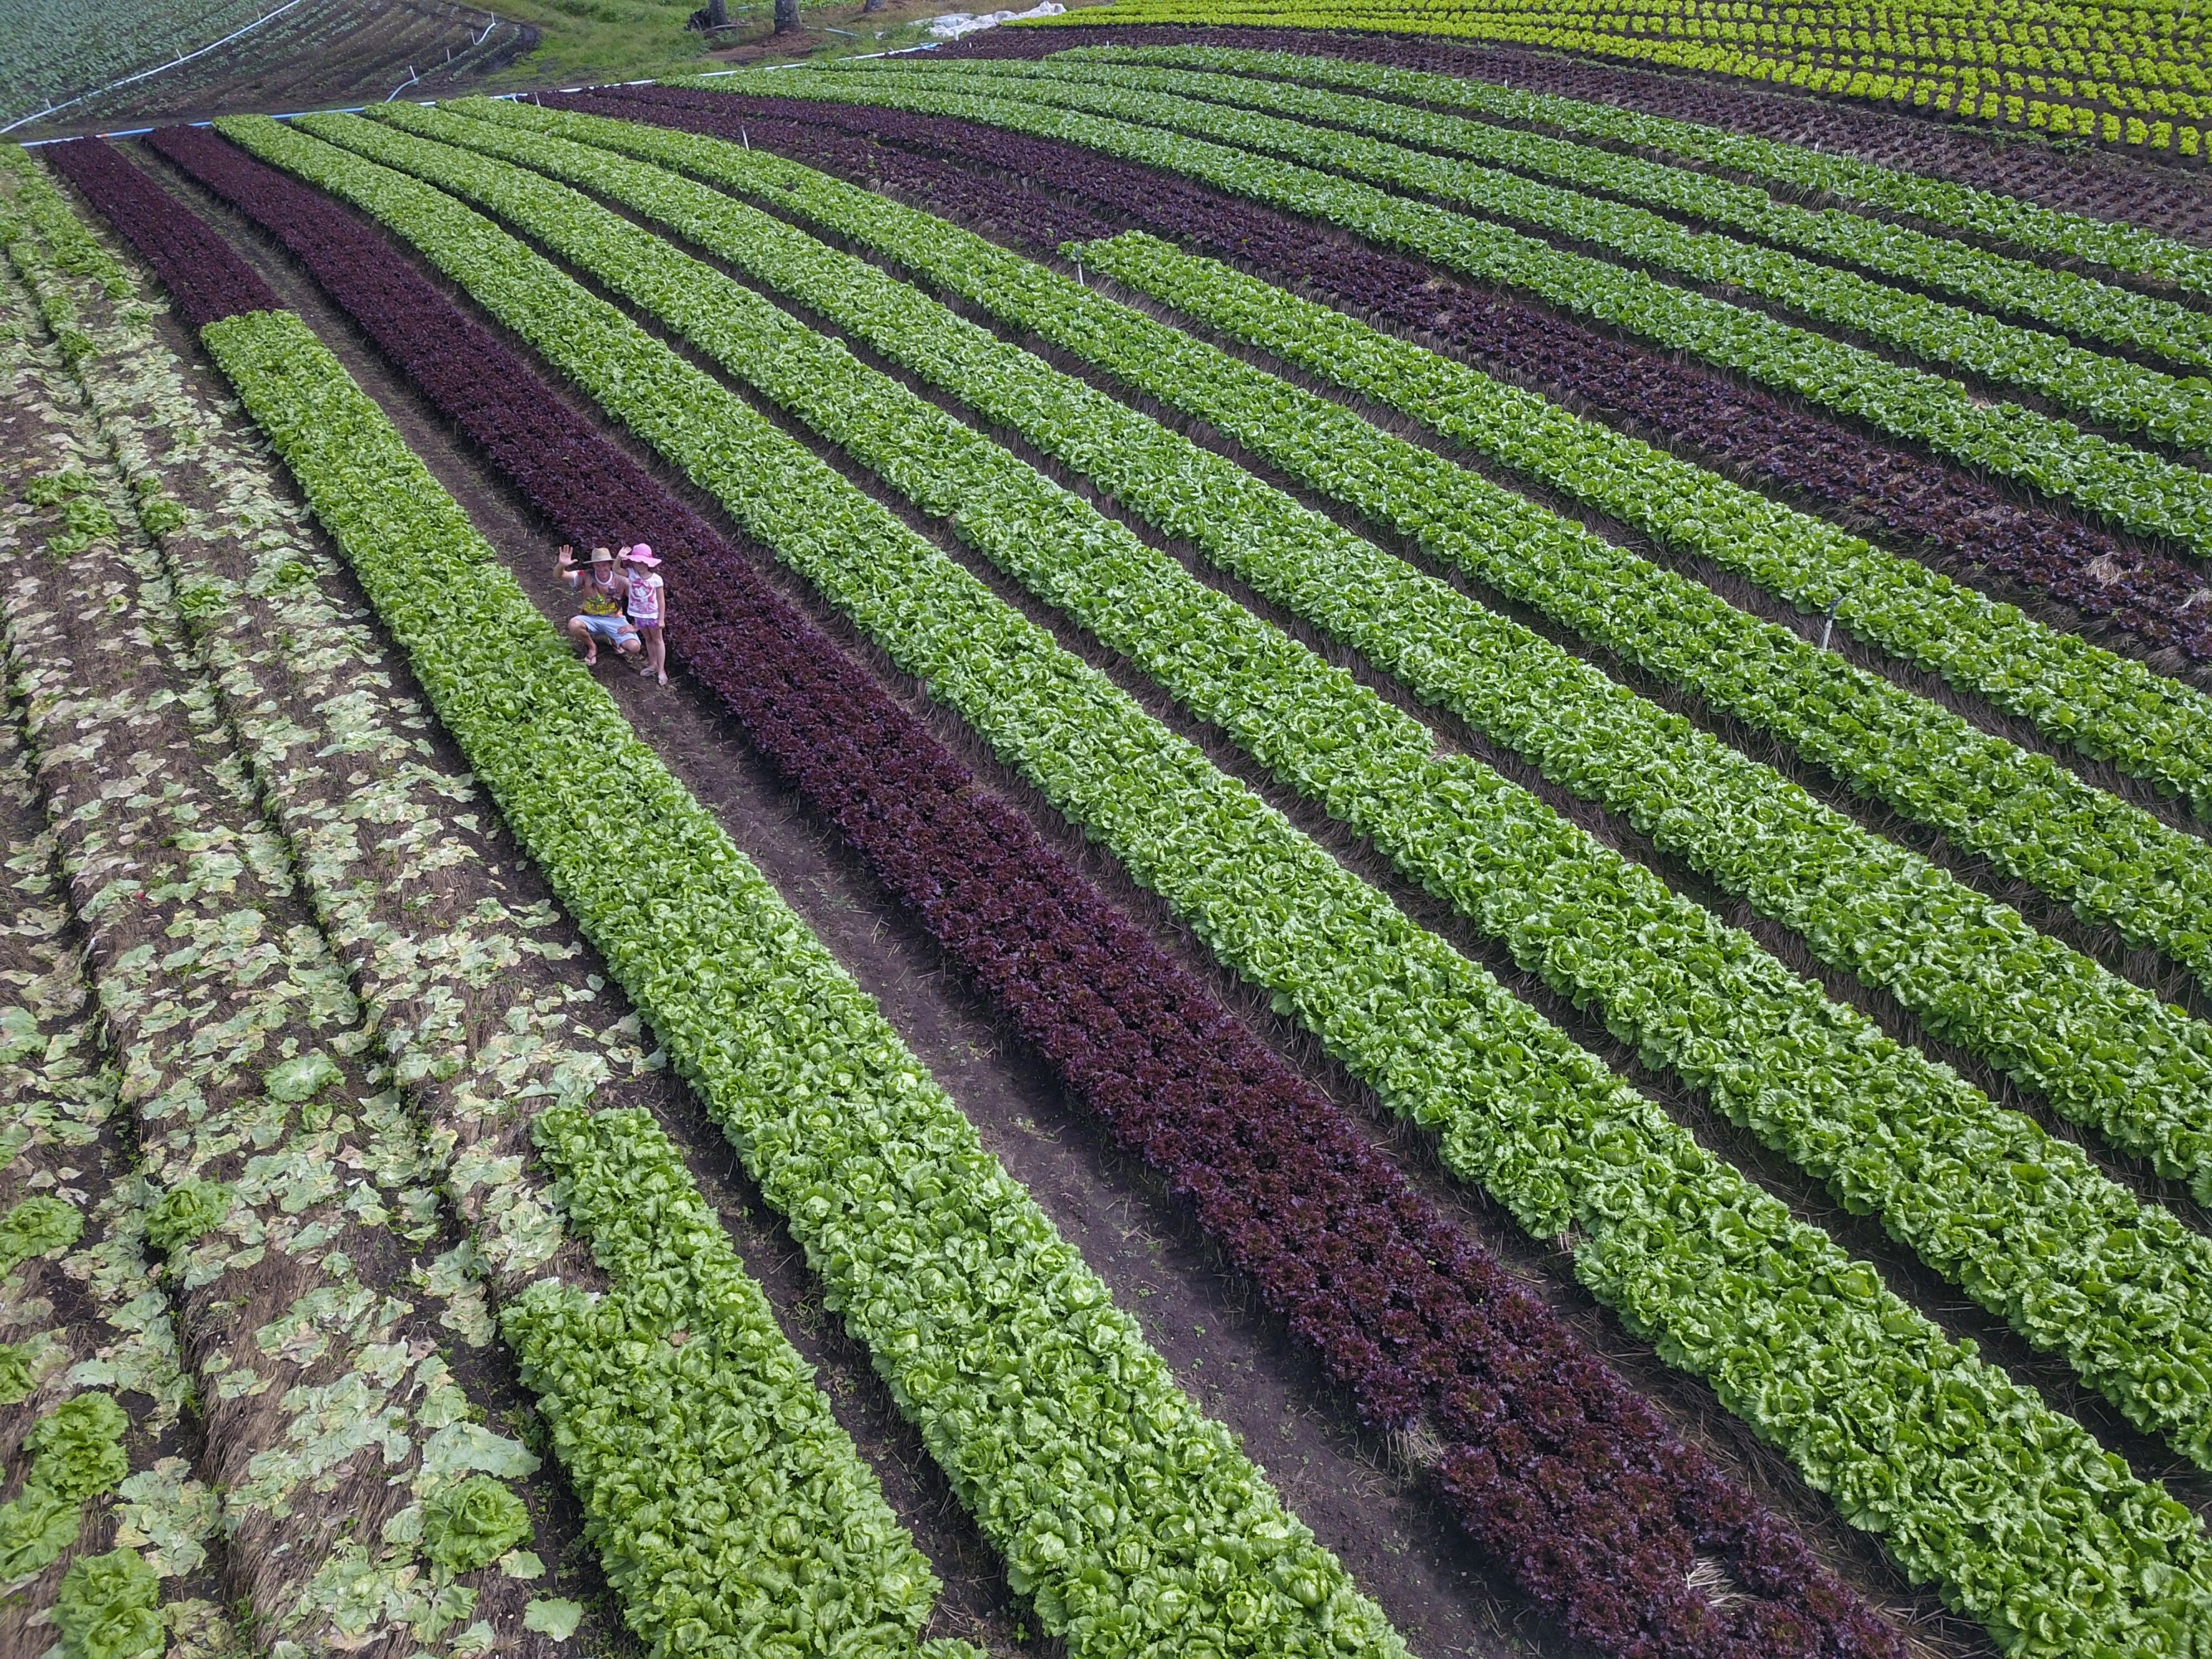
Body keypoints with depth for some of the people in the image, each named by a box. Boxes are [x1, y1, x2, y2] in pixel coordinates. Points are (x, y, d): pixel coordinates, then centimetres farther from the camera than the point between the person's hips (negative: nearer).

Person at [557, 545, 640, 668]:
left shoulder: (621, 580, -15)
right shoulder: (586, 577, -13)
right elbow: (560, 575, -24)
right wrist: (562, 565, -48)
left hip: (614, 620, -1)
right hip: (591, 619, 1)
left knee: (635, 648, -24)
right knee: (574, 624, -35)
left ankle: (613, 640, 12)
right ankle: (592, 647, -2)